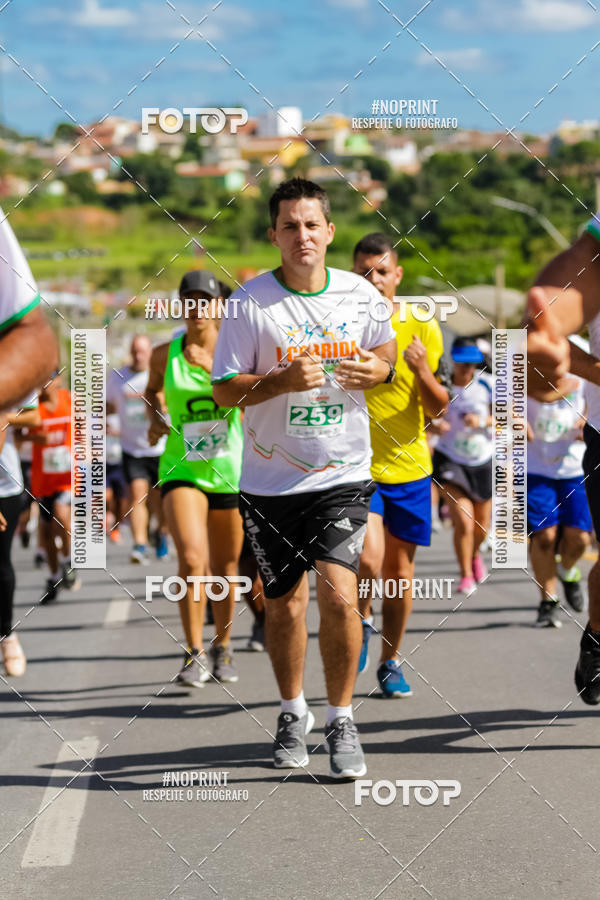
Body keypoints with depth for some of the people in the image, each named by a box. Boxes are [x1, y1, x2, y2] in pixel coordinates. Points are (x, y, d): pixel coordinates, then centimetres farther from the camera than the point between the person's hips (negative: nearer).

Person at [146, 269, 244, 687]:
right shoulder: (165, 354, 0)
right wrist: (157, 418, 3)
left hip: (230, 469, 1)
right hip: (181, 468, -1)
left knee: (224, 566, 11)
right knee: (191, 559, -19)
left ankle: (223, 647, 32)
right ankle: (195, 654, -9)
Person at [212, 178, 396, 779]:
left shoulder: (361, 296, 0)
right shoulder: (250, 302, -8)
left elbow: (386, 349, 19)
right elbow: (223, 391, -7)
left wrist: (374, 370, -5)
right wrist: (284, 380, -24)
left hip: (343, 475, 0)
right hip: (269, 480, 0)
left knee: (338, 594, -15)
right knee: (283, 602, 10)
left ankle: (341, 720, 1)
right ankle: (293, 712, 33)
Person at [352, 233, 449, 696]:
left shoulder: (422, 327, -1)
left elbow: (439, 408, 0)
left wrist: (423, 371, -19)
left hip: (408, 467, 2)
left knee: (399, 568, 8)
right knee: (368, 560, -19)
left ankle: (390, 661, 25)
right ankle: (361, 622, 12)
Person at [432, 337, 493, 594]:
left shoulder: (486, 387, -5)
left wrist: (482, 421, -21)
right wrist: (436, 426, -24)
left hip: (482, 461, 2)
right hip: (450, 460, -2)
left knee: (481, 527, 13)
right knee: (463, 522, -17)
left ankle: (475, 554, 48)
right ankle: (466, 576, 2)